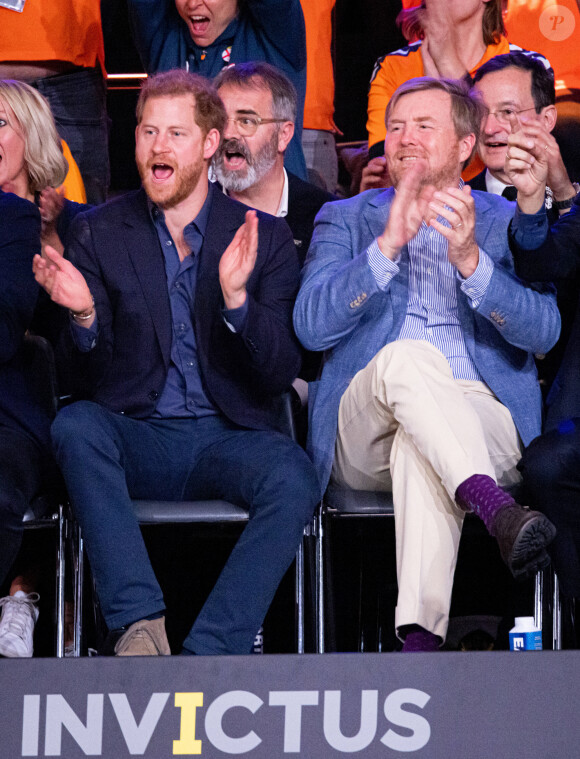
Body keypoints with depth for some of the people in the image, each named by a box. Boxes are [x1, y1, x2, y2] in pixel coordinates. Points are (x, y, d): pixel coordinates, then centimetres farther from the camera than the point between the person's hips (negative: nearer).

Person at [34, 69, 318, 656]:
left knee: (292, 476, -32)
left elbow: (281, 374, -1)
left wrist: (236, 297, -20)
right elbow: (90, 371, 3)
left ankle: (207, 655, -32)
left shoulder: (263, 236, 6)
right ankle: (139, 625, -37)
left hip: (226, 438, 0)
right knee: (74, 425, -32)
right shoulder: (99, 232, 9)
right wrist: (84, 315, -20)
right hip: (136, 438, 1)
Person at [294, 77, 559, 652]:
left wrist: (470, 260, -17)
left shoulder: (507, 223, 18)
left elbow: (542, 333, -1)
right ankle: (496, 511, -52)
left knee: (423, 442, -37)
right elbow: (311, 327, 0)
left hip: (482, 423, 0)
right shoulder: (345, 219, 20)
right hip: (363, 440, 1)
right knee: (408, 355, -34)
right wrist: (389, 244, -12)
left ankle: (420, 634, -50)